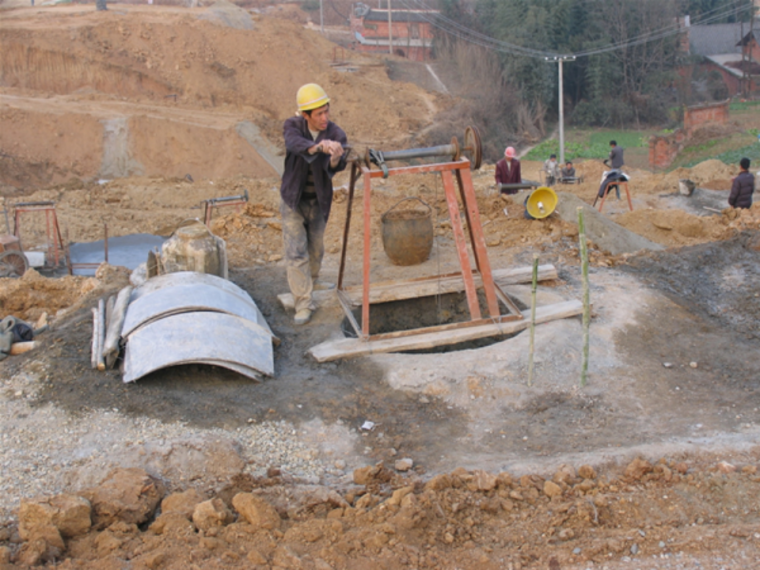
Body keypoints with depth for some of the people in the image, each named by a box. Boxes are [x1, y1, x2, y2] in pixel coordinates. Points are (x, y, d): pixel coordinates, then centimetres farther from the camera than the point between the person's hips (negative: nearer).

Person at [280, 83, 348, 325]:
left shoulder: (336, 134, -15)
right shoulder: (293, 126, -16)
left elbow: (335, 167, -33)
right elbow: (295, 144, -40)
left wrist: (336, 159, -58)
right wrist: (319, 146, -60)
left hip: (319, 202, 2)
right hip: (293, 200, -2)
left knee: (316, 248, 18)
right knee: (296, 252, -7)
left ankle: (310, 280, 45)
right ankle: (304, 303, -3)